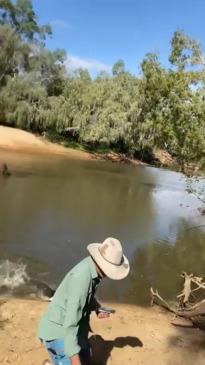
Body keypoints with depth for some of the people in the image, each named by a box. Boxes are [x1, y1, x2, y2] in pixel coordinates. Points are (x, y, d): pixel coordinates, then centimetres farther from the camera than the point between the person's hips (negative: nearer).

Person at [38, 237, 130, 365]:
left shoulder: (94, 269, -4)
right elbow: (70, 322, -35)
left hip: (74, 328, 9)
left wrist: (98, 308, -2)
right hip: (58, 332, -9)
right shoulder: (82, 277, -33)